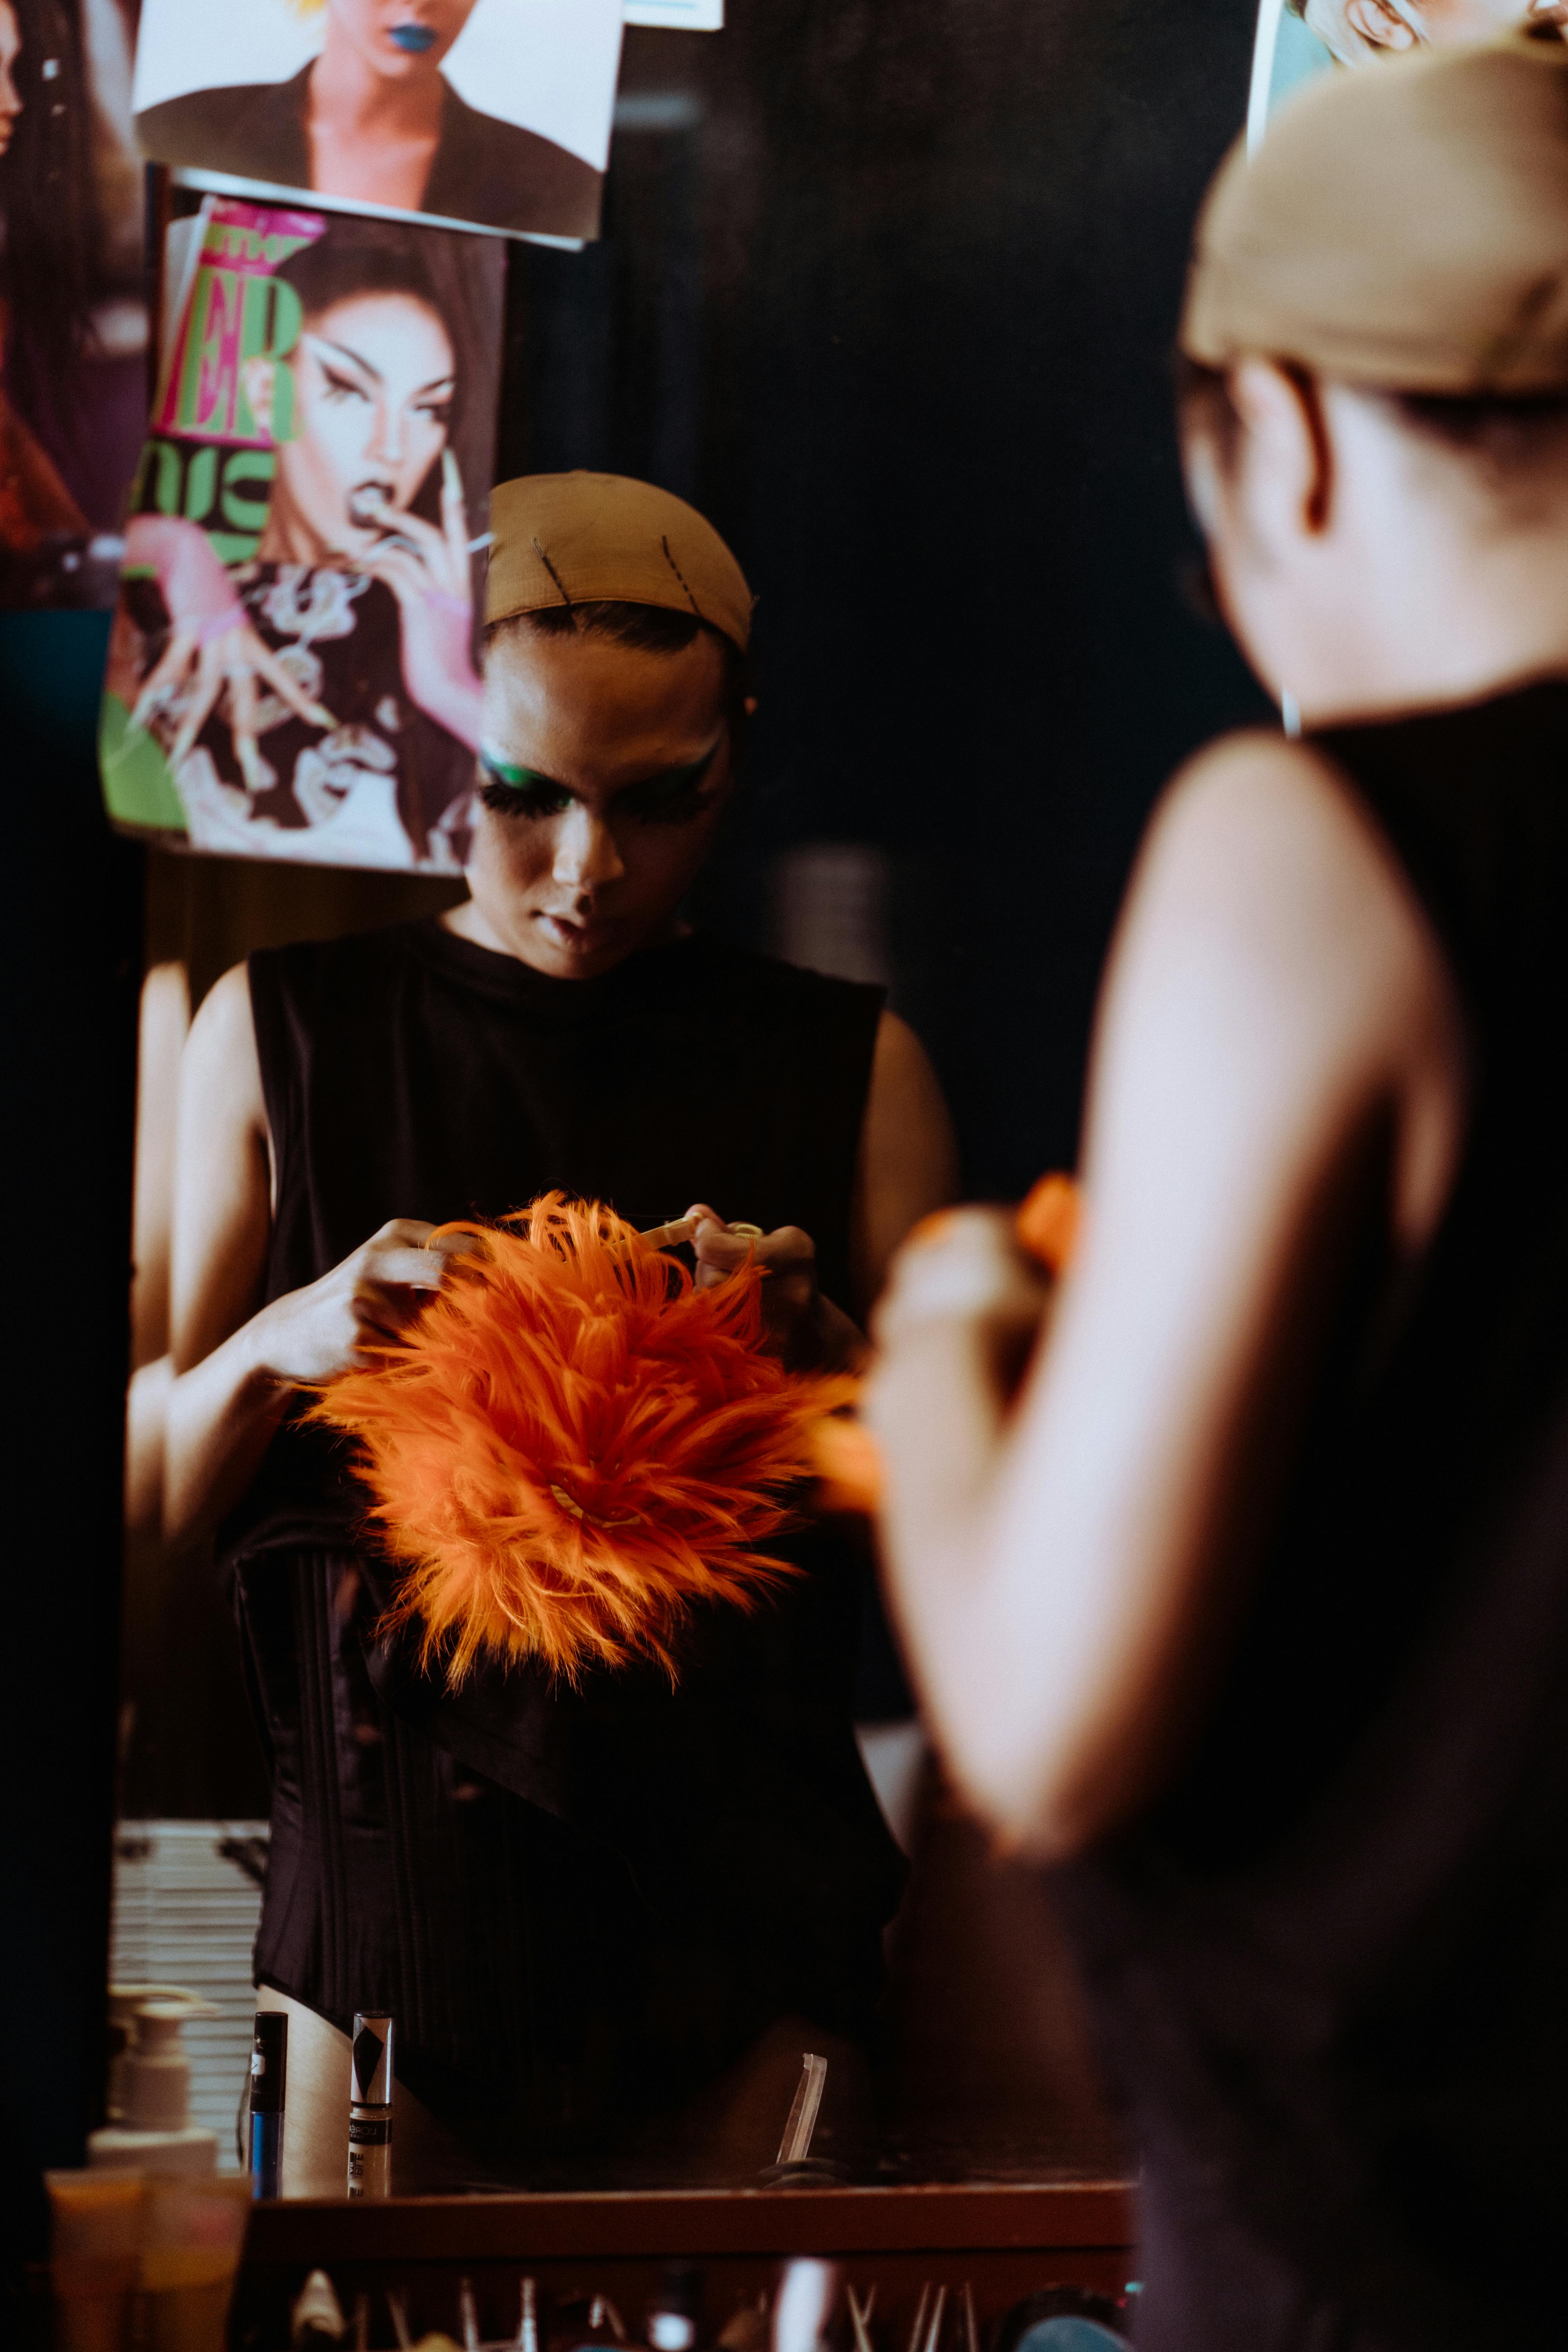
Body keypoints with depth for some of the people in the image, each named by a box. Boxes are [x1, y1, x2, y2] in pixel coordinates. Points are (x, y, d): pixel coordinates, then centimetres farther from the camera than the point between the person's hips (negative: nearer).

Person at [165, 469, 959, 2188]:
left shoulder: (850, 1068, 6)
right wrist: (286, 1346, -13)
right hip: (390, 1899, 0)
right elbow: (147, 1507, 6)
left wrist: (811, 1340, -12)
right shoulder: (278, 1034, 6)